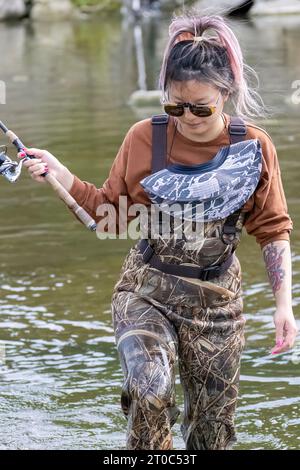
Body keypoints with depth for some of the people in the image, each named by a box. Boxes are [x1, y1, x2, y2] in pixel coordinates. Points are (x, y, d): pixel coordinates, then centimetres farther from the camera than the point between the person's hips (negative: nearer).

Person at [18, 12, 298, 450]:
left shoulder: (254, 147, -6)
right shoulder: (145, 138, -5)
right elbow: (110, 211, 7)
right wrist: (61, 176, -8)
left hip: (216, 300, 1)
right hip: (146, 291, -1)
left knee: (212, 429, 7)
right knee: (150, 389, -28)